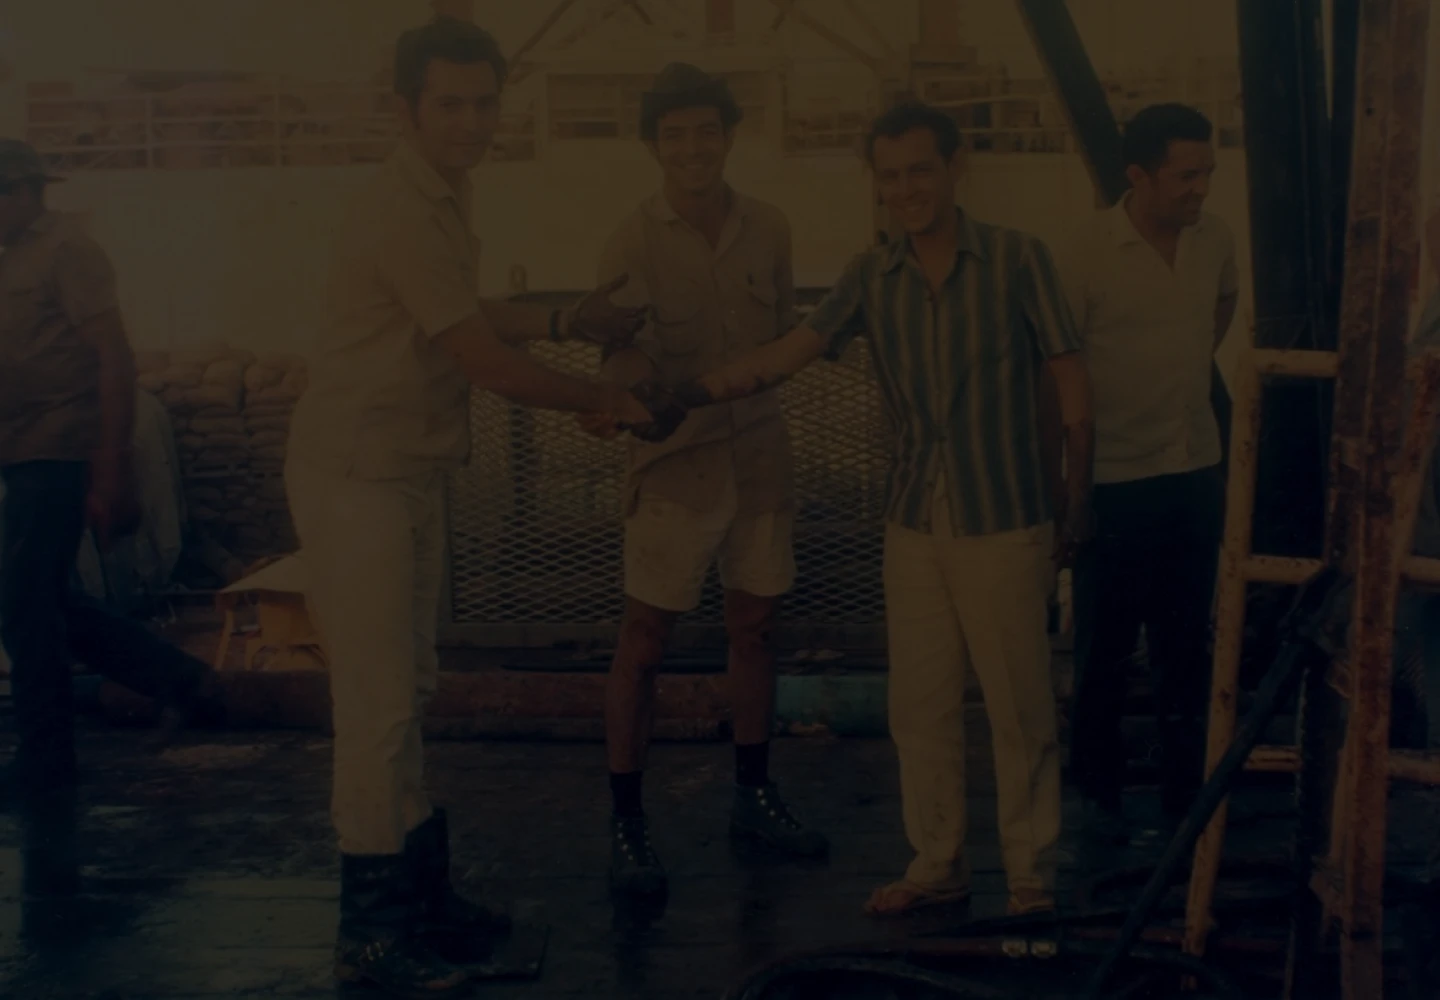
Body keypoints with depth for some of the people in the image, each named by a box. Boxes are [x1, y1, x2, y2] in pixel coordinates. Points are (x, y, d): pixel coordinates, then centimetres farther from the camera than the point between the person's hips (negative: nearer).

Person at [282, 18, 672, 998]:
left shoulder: (445, 196, 9)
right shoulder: (402, 213, -22)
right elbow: (489, 363, -19)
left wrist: (571, 320, 17)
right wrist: (603, 399, -6)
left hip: (412, 473, 10)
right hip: (357, 476, -10)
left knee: (409, 692, 16)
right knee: (380, 704, -4)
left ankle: (422, 891, 28)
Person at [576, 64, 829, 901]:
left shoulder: (769, 230, 1)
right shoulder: (635, 244, -10)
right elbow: (630, 358, -18)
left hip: (761, 456, 4)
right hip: (674, 464, -4)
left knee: (755, 627, 14)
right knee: (645, 644, 0)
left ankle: (754, 795, 30)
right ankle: (626, 823, 10)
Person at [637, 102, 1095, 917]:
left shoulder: (1017, 259, -5)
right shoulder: (874, 276, 5)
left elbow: (1071, 385, 0)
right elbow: (788, 354, -6)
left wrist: (1076, 500, 2)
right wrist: (683, 394, -18)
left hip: (1005, 522, -4)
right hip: (914, 523, 4)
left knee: (1021, 706, 3)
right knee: (921, 706, 10)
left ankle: (1033, 876, 17)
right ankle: (939, 866, 25)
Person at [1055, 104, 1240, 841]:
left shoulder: (1214, 239, -1)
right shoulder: (1086, 255, -16)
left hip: (1197, 473, 5)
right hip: (1116, 481, -4)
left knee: (1186, 643, 13)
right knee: (1106, 649, 9)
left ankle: (1184, 792, 27)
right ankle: (1098, 791, 26)